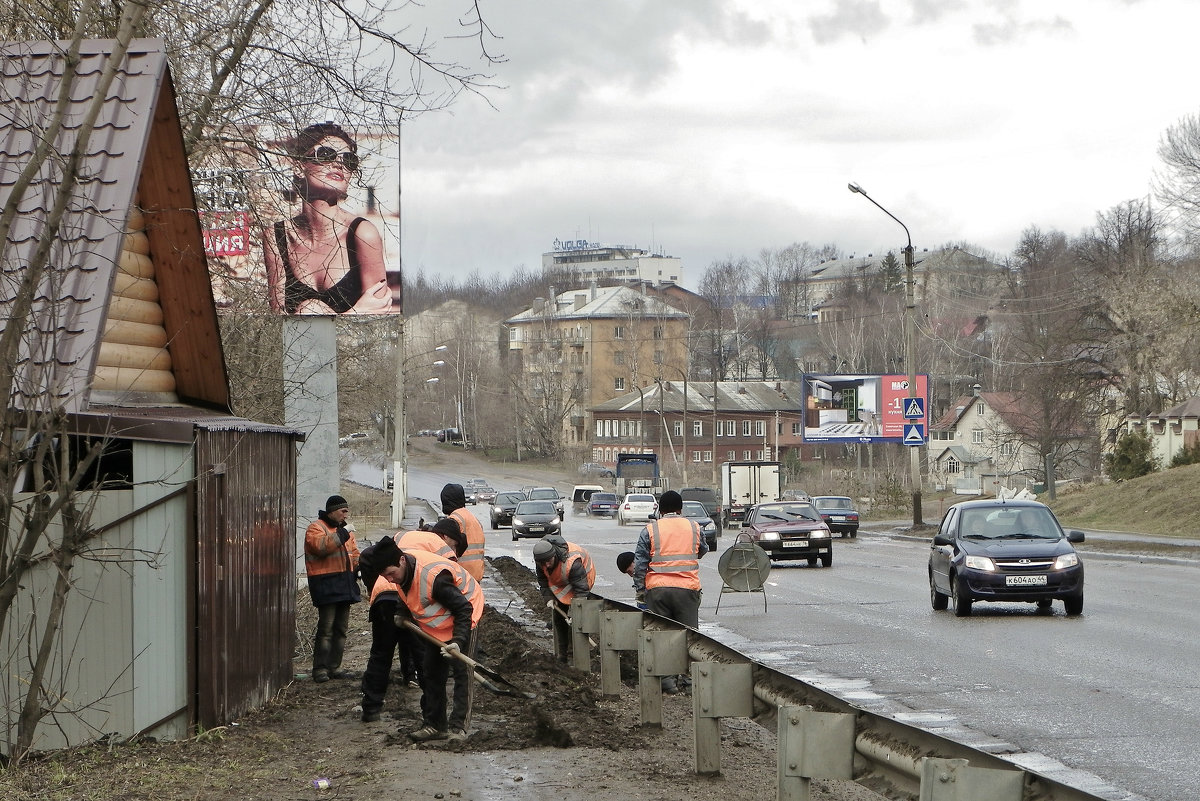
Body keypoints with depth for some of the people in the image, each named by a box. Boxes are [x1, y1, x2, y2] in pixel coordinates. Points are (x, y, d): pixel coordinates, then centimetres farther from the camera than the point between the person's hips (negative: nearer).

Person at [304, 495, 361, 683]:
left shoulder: (344, 530, 20)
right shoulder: (316, 528, -6)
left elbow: (353, 553, 24)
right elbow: (320, 546, -24)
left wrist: (359, 566, 5)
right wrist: (340, 536, -22)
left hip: (344, 583, 8)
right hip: (326, 584, -8)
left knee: (341, 628, 11)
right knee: (326, 628, -10)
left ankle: (334, 667, 17)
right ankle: (320, 669, -7)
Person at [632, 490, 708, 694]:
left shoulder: (650, 530, 2)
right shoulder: (693, 527, 7)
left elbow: (639, 563, 0)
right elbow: (703, 551, 25)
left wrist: (640, 589, 9)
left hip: (657, 589, -1)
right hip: (687, 587, 1)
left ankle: (667, 680, 2)